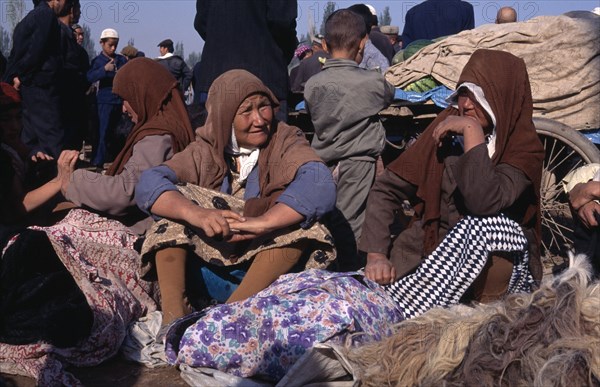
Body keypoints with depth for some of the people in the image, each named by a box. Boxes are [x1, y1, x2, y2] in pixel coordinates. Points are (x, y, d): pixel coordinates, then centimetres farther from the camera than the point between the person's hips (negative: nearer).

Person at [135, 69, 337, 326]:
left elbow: (320, 185, -24)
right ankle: (172, 314, -28)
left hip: (272, 270, -1)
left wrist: (262, 223, -39)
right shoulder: (205, 151, 2)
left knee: (296, 209, -26)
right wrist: (195, 213, -34)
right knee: (173, 197, -13)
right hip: (208, 261, 2)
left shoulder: (286, 142, -2)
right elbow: (148, 184, -14)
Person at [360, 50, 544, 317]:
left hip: (498, 259, -2)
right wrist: (376, 255, -15)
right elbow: (386, 190, -2)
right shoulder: (445, 129, -2)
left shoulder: (524, 147, -11)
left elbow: (484, 205, -31)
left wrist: (472, 130, -26)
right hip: (434, 251, 2)